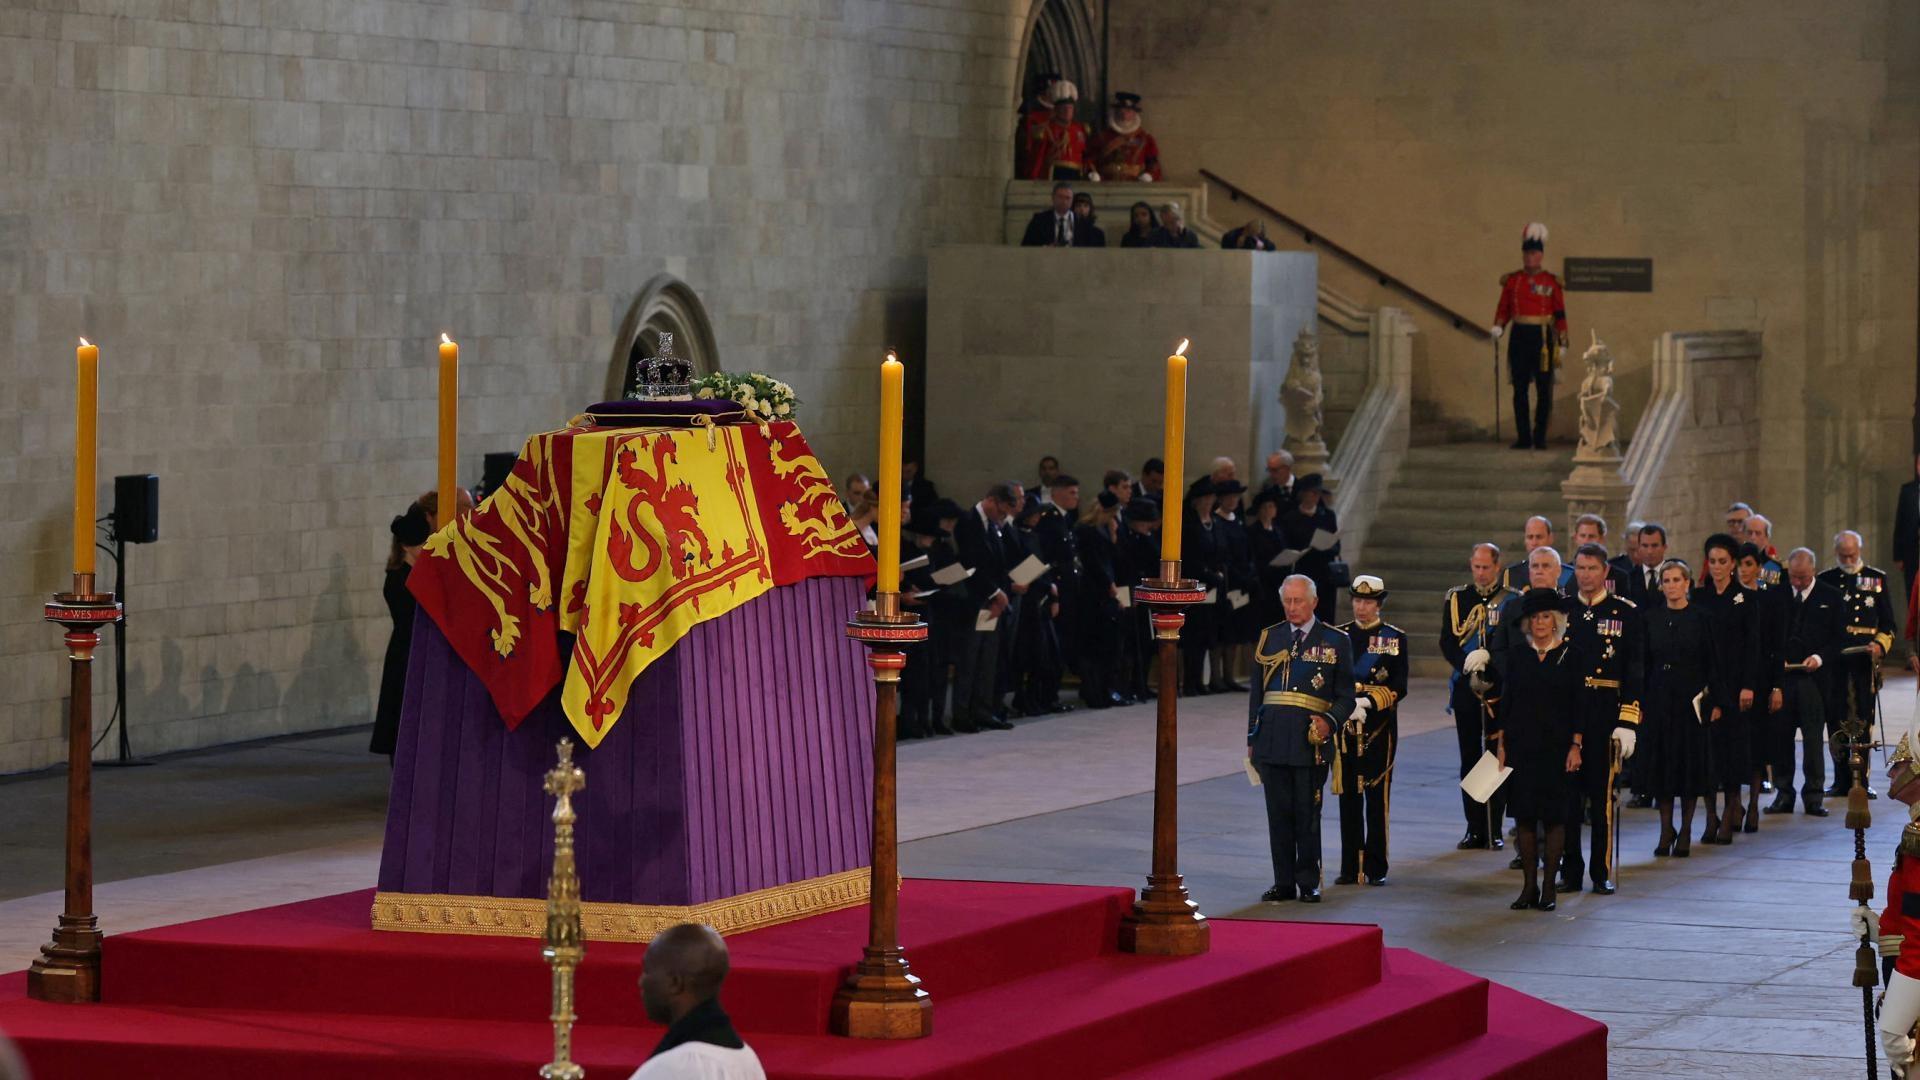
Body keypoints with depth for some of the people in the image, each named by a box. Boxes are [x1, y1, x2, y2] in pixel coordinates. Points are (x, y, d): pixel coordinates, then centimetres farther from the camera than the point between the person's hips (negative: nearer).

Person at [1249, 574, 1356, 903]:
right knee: (1278, 812, 5)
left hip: (1310, 739, -3)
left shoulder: (1335, 641, 5)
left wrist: (1329, 722, -13)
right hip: (1272, 737, 3)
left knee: (1307, 813, -1)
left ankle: (1309, 883, 8)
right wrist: (1252, 738, 12)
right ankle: (1283, 882, 11)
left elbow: (1346, 696, 6)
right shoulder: (1269, 638, 13)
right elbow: (1257, 692, 16)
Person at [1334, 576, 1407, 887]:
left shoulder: (1395, 638, 2)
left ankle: (1376, 867, 5)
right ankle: (1350, 867, 9)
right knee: (1348, 799, 4)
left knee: (1378, 797, 0)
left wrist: (1368, 701, -18)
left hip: (1380, 728, -2)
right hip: (1345, 728, 2)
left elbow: (1398, 688, -4)